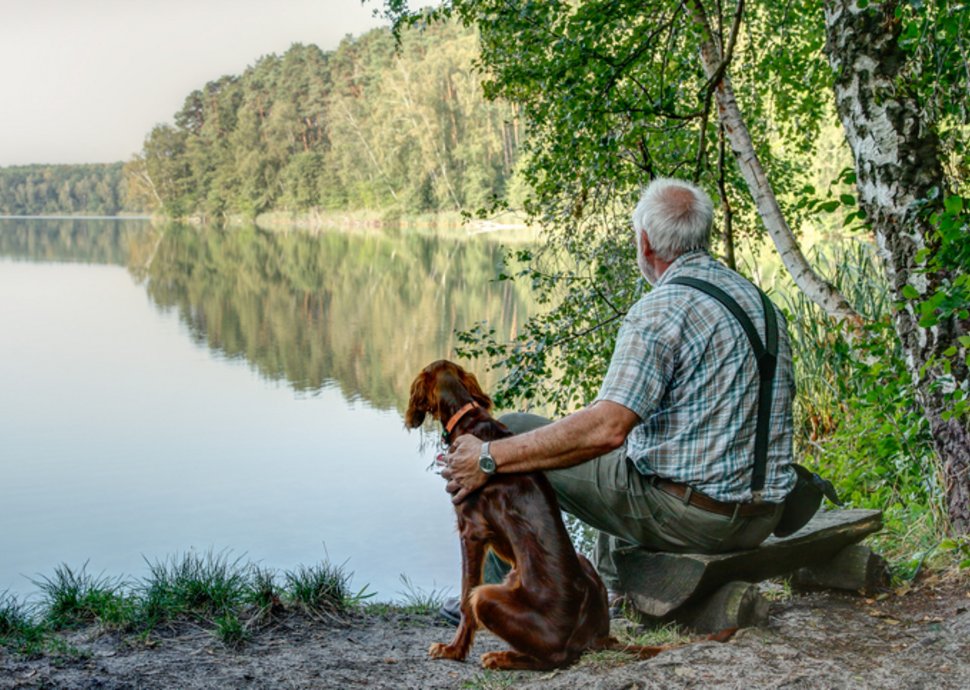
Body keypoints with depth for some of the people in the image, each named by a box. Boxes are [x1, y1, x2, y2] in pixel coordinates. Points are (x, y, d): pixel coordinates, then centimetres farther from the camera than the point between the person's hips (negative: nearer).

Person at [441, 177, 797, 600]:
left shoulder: (661, 310, -17)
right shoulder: (761, 300, 9)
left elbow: (605, 428, -28)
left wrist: (491, 458, -23)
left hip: (687, 512, -8)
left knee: (514, 432, 4)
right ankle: (614, 585, 43)